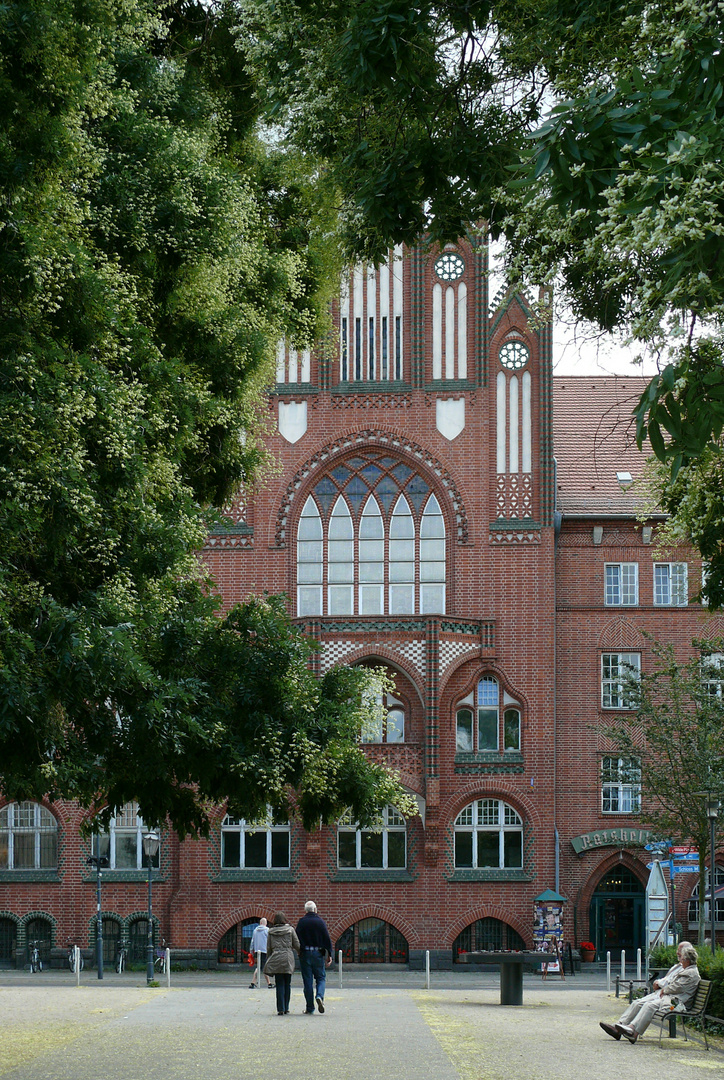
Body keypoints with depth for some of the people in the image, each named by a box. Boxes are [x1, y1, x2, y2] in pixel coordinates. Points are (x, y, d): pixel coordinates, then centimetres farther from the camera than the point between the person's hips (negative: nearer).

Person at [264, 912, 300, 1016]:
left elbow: (268, 948, 7)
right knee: (287, 984, 9)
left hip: (275, 960, 1)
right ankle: (286, 1008, 12)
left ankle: (281, 1009, -5)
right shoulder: (290, 929, 2)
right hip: (288, 959, -1)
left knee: (280, 985, 2)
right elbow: (297, 945, 3)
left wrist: (268, 961, 16)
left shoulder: (271, 931, 5)